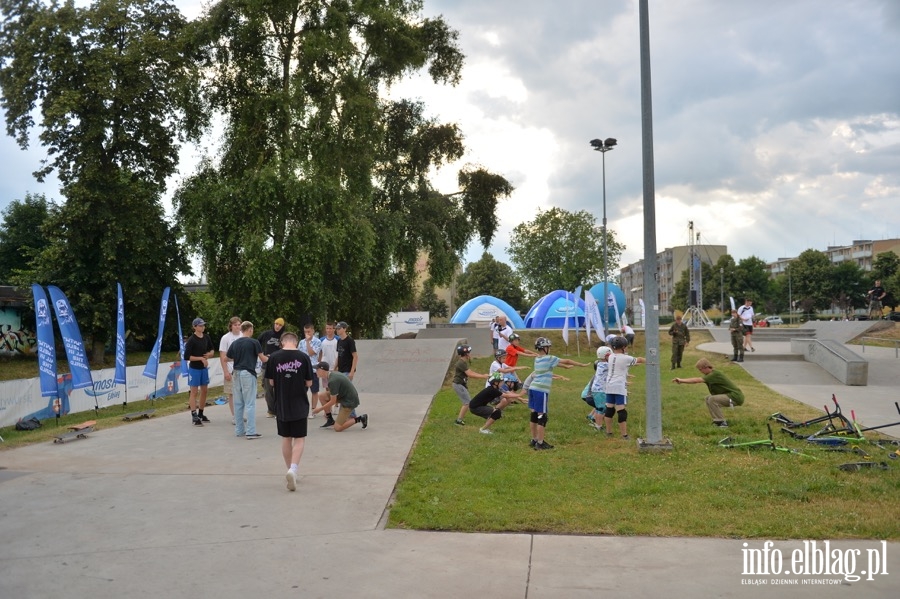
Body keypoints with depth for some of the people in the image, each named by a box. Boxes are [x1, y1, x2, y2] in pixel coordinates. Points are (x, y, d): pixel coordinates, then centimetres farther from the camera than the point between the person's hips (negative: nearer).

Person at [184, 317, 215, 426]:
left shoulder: (206, 337, 4)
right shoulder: (191, 340, -14)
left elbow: (212, 350, 16)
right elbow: (186, 356, -17)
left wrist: (209, 354, -6)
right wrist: (201, 358, -20)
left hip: (204, 368, 7)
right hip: (194, 368, -7)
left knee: (204, 390, 12)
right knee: (194, 392, -3)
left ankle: (200, 414, 25)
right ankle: (194, 417, 1)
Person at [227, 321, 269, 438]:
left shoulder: (235, 343, 7)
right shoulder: (254, 342, -7)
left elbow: (228, 358, 13)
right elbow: (263, 359, -4)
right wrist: (269, 358, 18)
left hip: (237, 373, 6)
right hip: (248, 373, -6)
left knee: (238, 403, 11)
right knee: (250, 403, -4)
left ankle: (239, 430, 16)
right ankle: (250, 432, -5)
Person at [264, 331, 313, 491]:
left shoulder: (274, 357, -4)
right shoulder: (303, 357, -7)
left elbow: (271, 382, 3)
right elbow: (309, 383, -2)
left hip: (281, 405, 2)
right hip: (300, 406, -2)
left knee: (286, 439, 16)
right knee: (299, 439, 6)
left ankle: (290, 471, 25)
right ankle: (293, 470, -14)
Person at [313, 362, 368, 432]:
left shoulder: (332, 381, -25)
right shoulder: (333, 374, 3)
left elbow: (333, 401, -20)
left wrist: (320, 409, -7)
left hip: (349, 401, -9)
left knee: (337, 428, -7)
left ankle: (359, 419, 0)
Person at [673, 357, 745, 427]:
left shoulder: (715, 374, -21)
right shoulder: (709, 374, 9)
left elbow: (697, 380, -26)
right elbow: (697, 380, 7)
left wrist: (681, 380, -24)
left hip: (736, 397, -10)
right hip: (733, 395, 10)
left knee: (712, 400, -20)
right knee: (708, 398, 11)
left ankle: (721, 422, -12)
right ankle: (718, 420, 13)